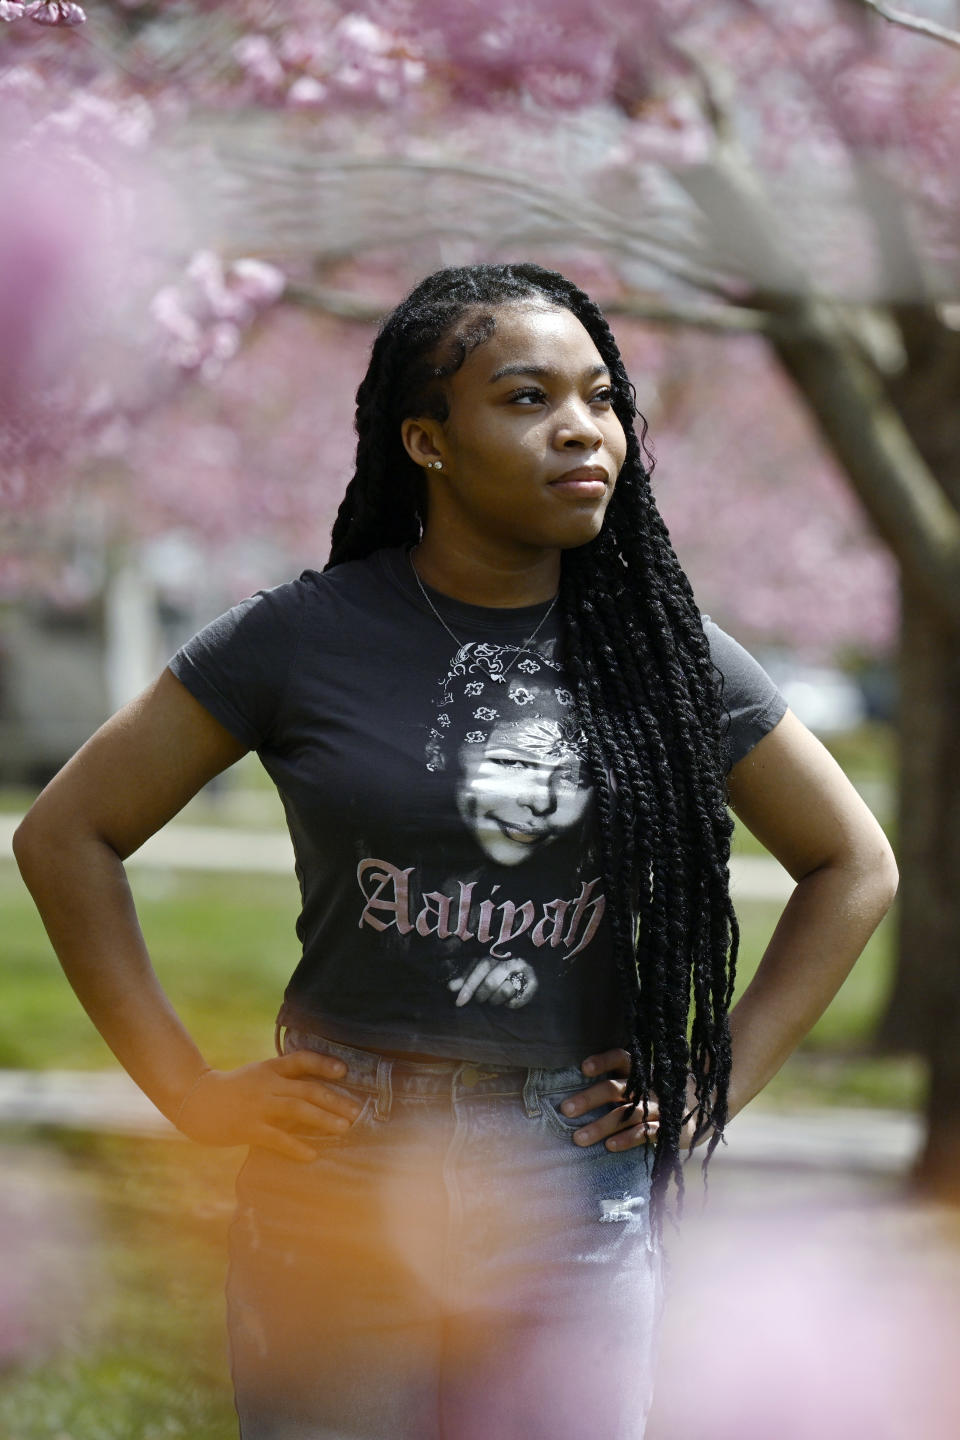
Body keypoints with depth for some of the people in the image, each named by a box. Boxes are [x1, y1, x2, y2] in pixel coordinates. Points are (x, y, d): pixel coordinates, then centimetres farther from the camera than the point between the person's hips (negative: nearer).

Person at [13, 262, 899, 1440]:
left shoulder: (663, 654, 3)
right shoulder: (306, 637, -4)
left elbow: (855, 866, 14)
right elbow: (64, 836, 1)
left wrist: (713, 1086, 6)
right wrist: (189, 1092, -3)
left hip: (581, 1196, 2)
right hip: (339, 1179, -2)